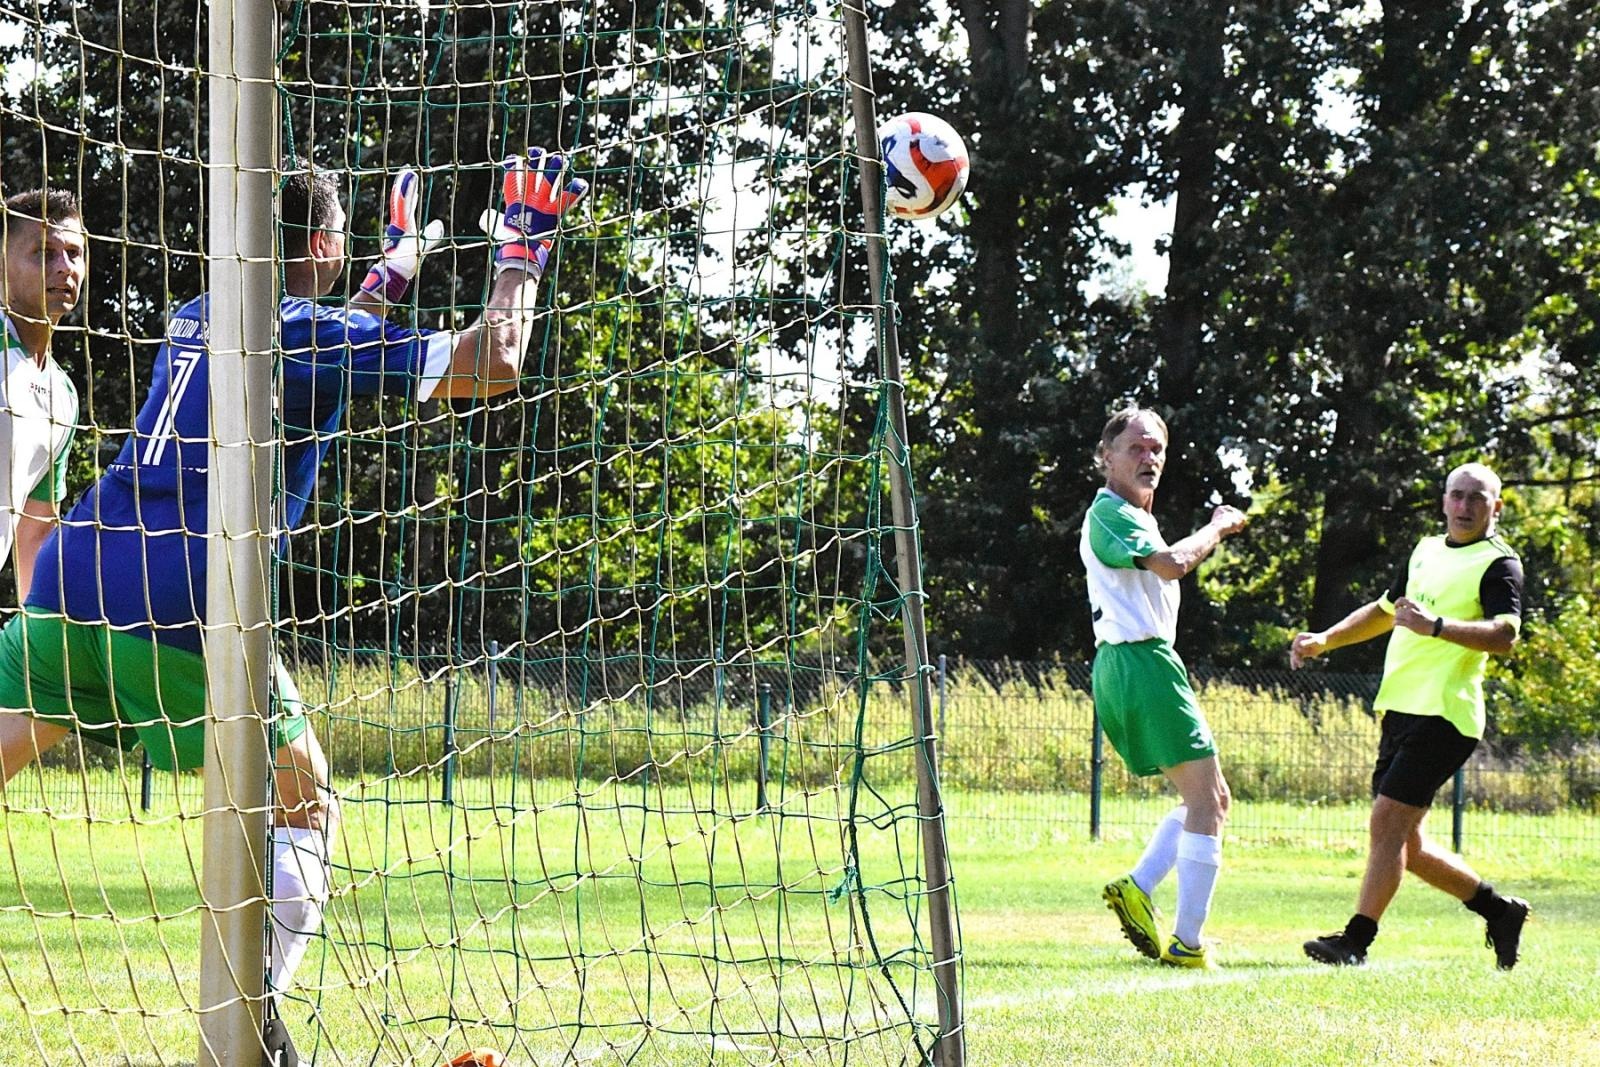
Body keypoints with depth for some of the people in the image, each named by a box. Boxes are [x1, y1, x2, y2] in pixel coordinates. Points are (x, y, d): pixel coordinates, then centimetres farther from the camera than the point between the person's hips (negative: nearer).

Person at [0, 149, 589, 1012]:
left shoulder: (194, 318, 22)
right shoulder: (311, 331, 1)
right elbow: (491, 365, -1)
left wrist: (391, 274, 53)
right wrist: (522, 254, 12)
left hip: (73, 577, 6)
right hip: (184, 608, -6)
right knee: (304, 802, 10)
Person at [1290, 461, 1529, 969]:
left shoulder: (1498, 564, -6)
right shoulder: (1426, 550, 19)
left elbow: (1504, 636, -22)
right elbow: (1385, 609, 33)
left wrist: (1436, 627, -34)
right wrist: (1324, 640, 22)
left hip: (1445, 714, -9)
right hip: (1400, 709, 9)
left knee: (1388, 823, -14)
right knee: (1404, 841, 10)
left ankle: (1356, 941, -13)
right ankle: (1498, 909, 23)